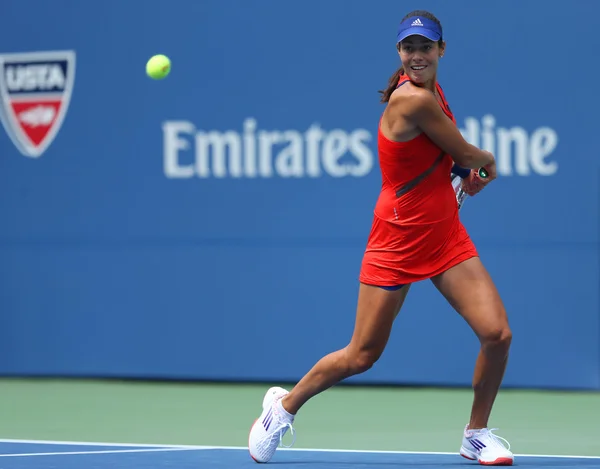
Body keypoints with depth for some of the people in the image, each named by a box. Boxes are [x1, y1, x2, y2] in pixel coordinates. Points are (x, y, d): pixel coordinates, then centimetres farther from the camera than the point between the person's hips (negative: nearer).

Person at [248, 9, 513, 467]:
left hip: (447, 236, 7)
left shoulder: (431, 91, 4)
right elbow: (468, 155, -10)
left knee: (498, 333, -8)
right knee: (361, 357, 2)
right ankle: (285, 405, 28)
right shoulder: (413, 99, -22)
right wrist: (488, 160, 11)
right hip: (398, 239, -7)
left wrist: (470, 166, 7)